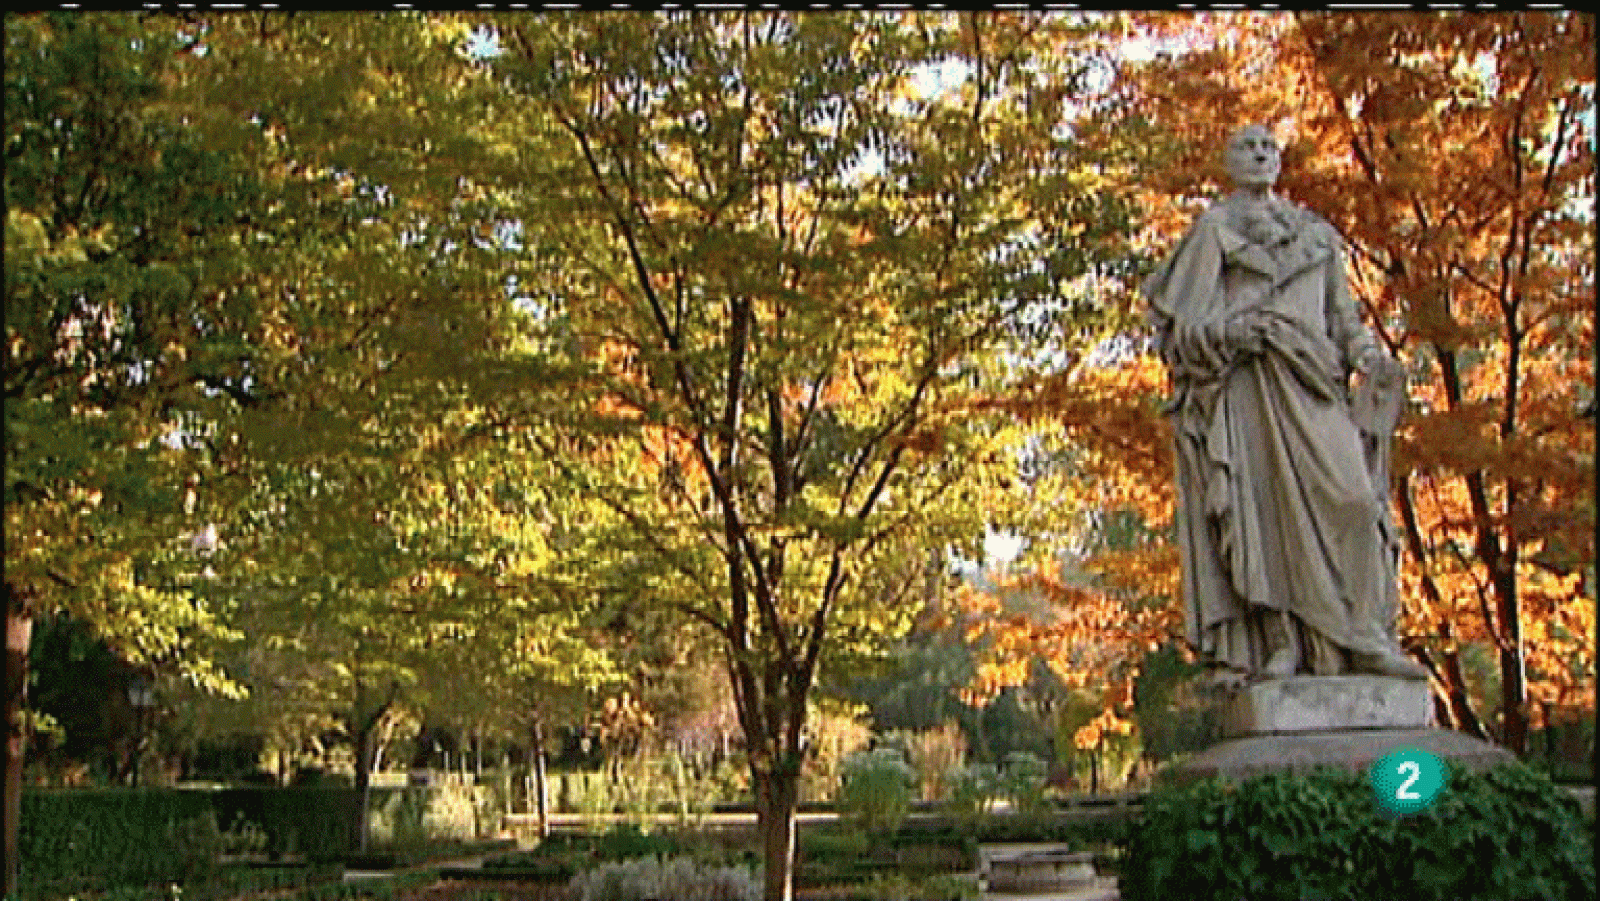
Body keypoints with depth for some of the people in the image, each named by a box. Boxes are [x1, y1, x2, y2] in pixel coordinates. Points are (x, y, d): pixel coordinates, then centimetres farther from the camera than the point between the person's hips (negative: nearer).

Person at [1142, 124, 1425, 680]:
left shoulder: (1317, 232, 26)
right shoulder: (1213, 228, 13)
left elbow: (1340, 313, 22)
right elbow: (1187, 318, 2)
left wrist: (1367, 353, 2)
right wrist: (1234, 330, -18)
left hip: (1309, 383, 3)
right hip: (1244, 385, -3)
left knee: (1346, 493, -13)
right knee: (1261, 501, -13)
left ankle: (1362, 636, -14)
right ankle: (1279, 643, -14)